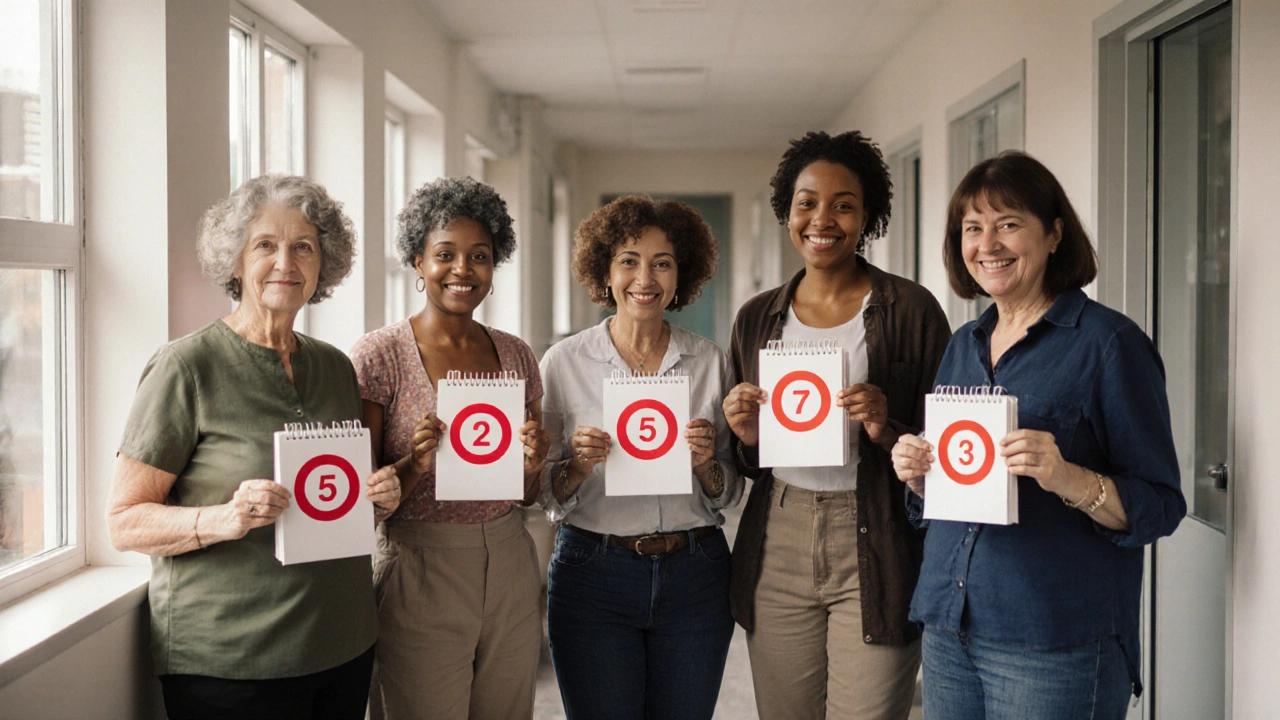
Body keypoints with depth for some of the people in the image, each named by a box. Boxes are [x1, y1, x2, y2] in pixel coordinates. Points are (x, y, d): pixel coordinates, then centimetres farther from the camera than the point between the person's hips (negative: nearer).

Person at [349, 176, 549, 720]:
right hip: (421, 577, -4)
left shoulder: (515, 355, 7)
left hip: (510, 573, 4)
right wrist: (415, 464, -25)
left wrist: (532, 462, -8)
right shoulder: (379, 354, -7)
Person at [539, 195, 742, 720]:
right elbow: (547, 496, 2)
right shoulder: (564, 362, -1)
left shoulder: (711, 362, 3)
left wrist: (706, 464, -12)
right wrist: (578, 466, -18)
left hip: (695, 575, 2)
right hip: (593, 574, -1)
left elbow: (728, 496, 8)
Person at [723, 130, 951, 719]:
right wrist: (747, 437, -4)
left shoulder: (910, 309, -3)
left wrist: (888, 432, -18)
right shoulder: (757, 318, 10)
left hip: (874, 551, -3)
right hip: (777, 550, 4)